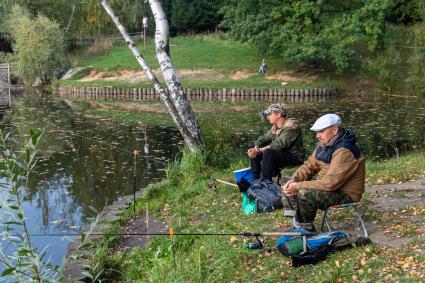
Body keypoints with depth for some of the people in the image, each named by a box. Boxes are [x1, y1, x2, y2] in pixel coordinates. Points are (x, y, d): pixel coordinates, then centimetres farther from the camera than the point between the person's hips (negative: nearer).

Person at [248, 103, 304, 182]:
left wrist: (259, 150, -25)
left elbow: (279, 145, -27)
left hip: (294, 157, -9)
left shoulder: (291, 126, -19)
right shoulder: (275, 127, 9)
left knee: (268, 153, -31)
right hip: (280, 155, 9)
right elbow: (264, 138, 8)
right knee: (254, 154, 1)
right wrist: (255, 149, -14)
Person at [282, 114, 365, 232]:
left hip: (346, 195, -10)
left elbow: (330, 183, -31)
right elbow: (309, 166, 8)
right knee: (290, 188, 4)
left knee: (304, 194, -29)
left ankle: (306, 229, -6)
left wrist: (299, 186, -26)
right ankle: (296, 224, 12)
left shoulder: (344, 152, -27)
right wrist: (293, 180, -11)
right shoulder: (324, 145, 3)